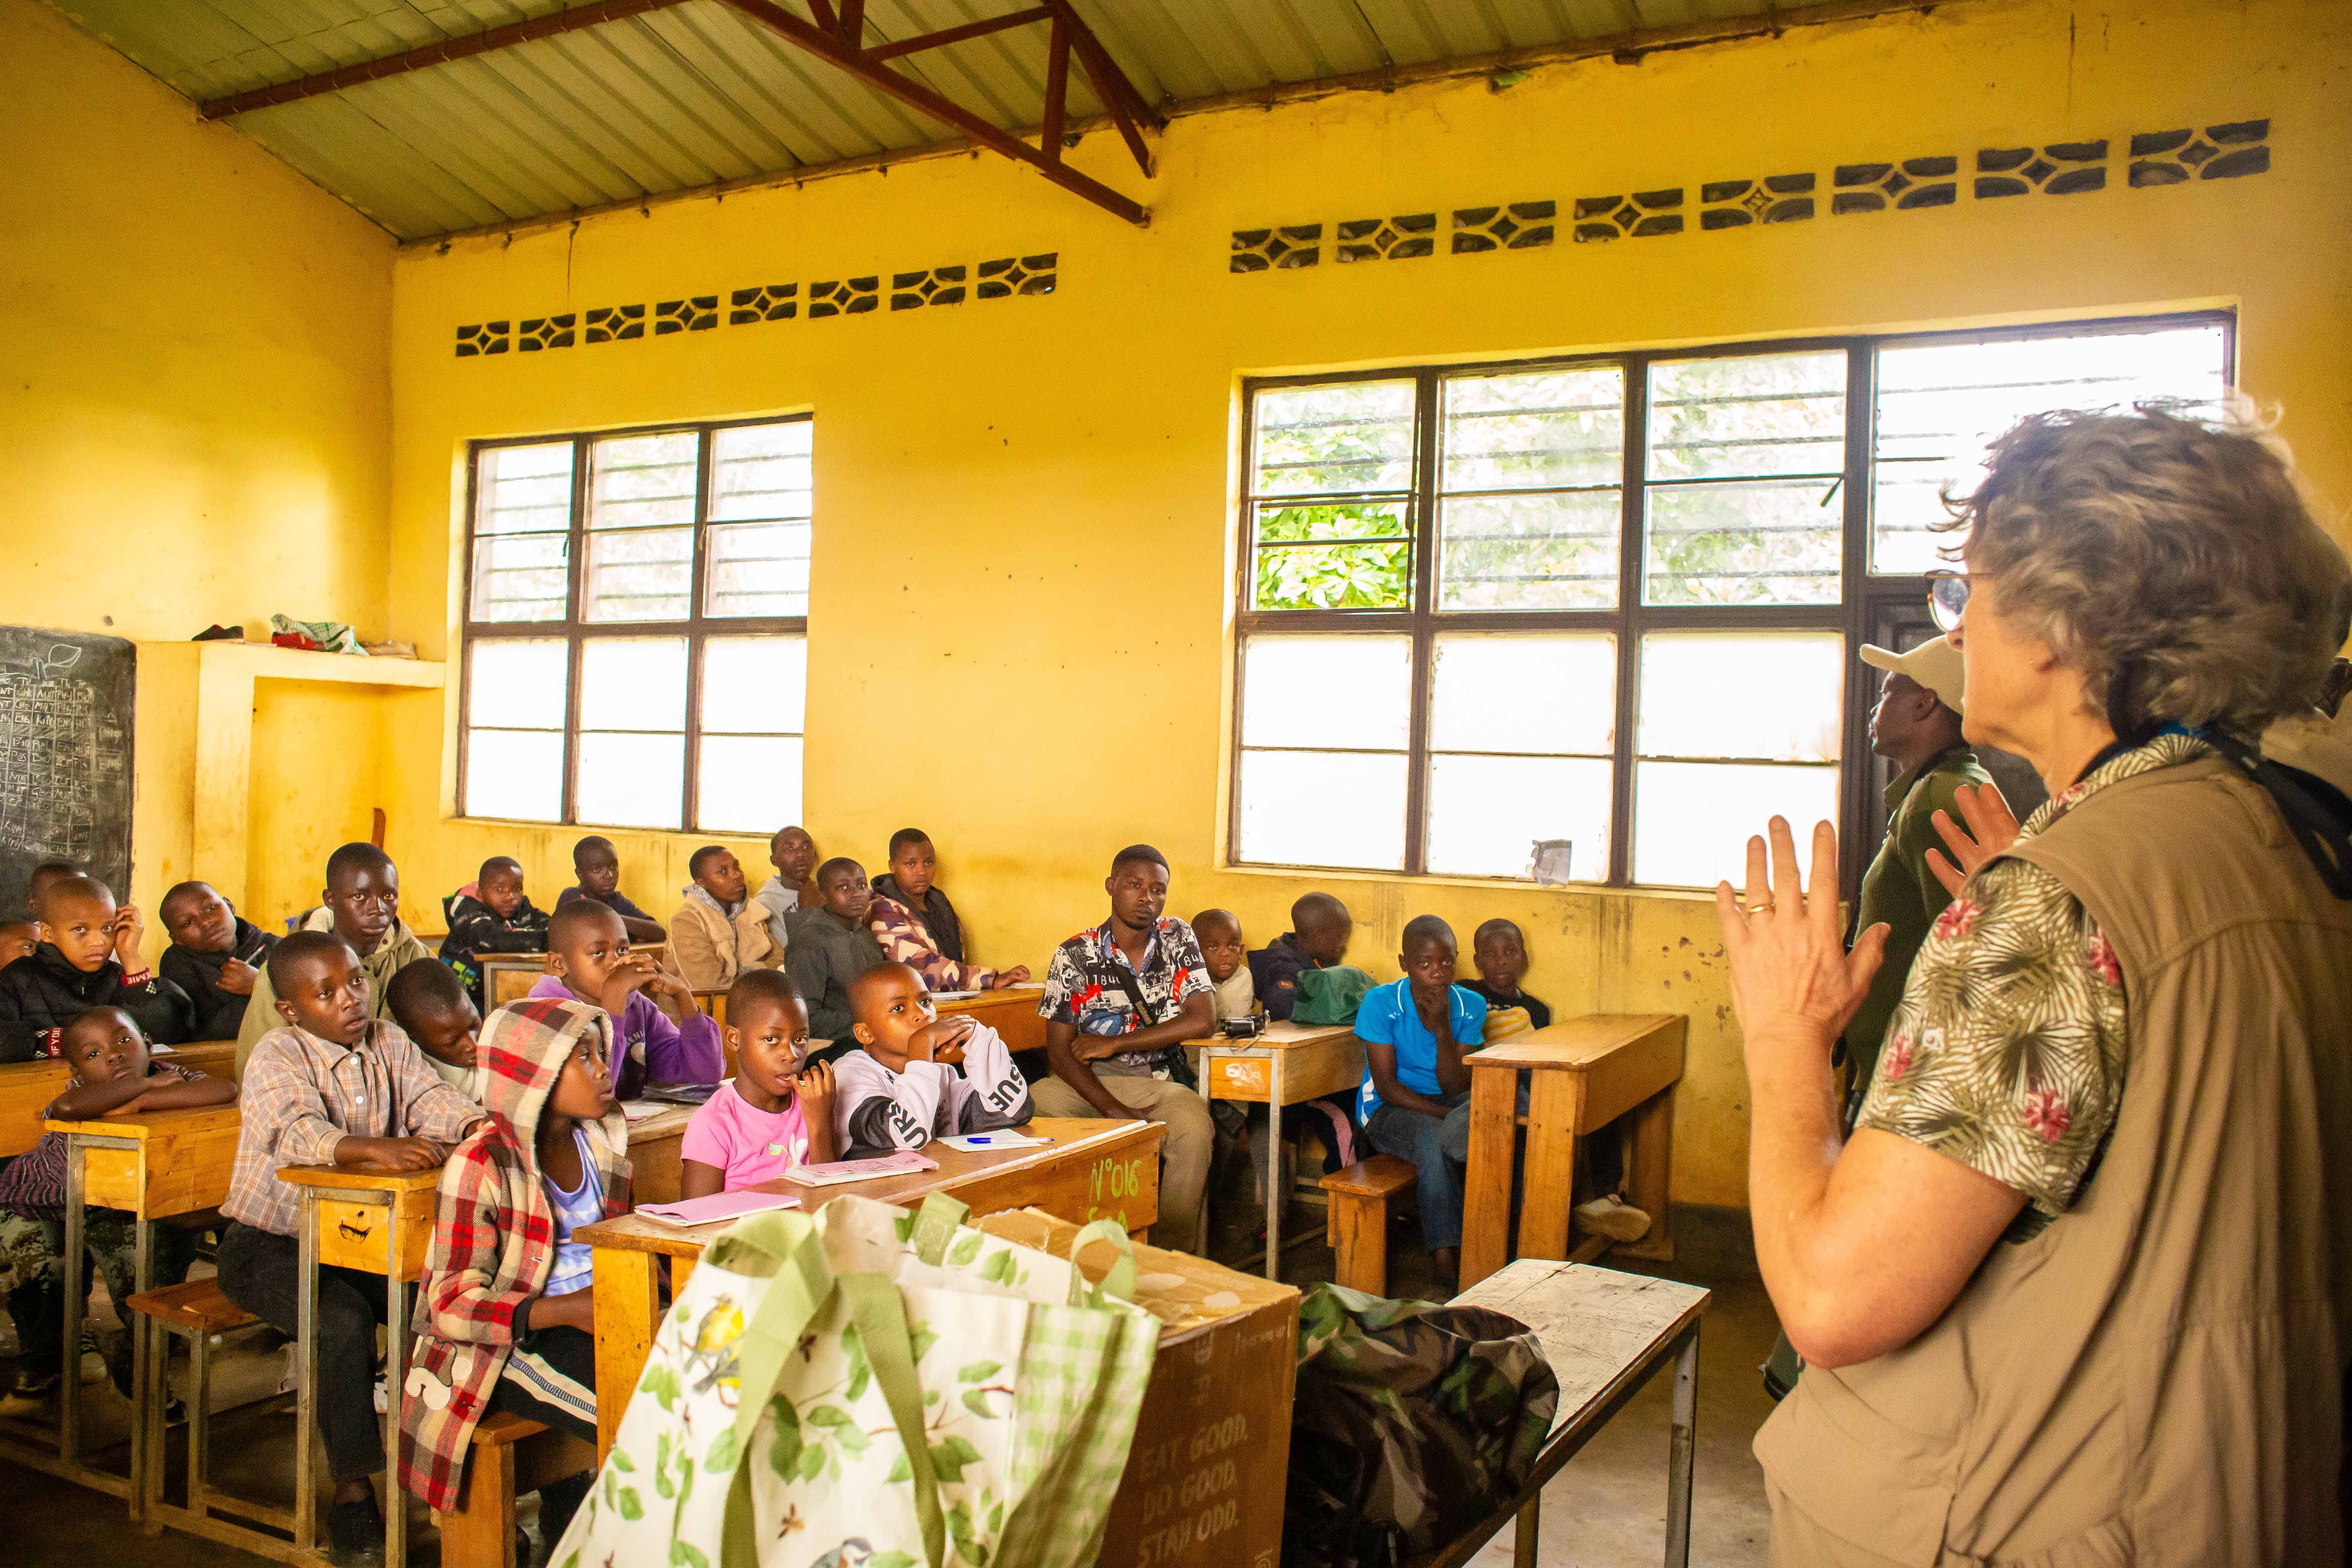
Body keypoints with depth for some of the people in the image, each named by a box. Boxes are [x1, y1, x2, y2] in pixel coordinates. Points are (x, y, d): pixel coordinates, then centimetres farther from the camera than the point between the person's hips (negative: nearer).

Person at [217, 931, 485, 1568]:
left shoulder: (389, 1042, 4)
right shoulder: (276, 1056, -15)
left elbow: (430, 1097, -9)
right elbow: (300, 1133, -34)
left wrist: (477, 1121, -33)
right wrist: (376, 1148, -53)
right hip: (271, 1244, -5)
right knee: (343, 1320, -30)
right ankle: (353, 1492, -17)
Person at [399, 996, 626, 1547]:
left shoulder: (601, 1142, 8)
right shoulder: (480, 1166, -13)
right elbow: (454, 1304, -15)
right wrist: (567, 1310, -25)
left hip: (591, 1320, 7)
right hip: (510, 1345, -7)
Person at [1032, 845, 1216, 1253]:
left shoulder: (1178, 939, 3)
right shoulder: (1076, 955, -1)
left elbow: (1202, 1020, -7)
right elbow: (1060, 1048, -5)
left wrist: (1114, 1043, -11)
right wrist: (1115, 1111, -19)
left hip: (1159, 1081, 0)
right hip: (1091, 1082, 0)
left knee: (1195, 1129, -33)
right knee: (1034, 1105, -31)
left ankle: (1172, 1255, -14)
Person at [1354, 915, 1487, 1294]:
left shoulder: (1470, 1006, -3)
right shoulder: (1380, 1003, -12)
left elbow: (1455, 1088, -8)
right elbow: (1387, 1087, -13)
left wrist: (1443, 1031, -23)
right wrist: (1450, 1116, -24)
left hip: (1445, 1106, 4)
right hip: (1389, 1110, -3)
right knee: (1431, 1136, -37)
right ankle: (1445, 1256, -33)